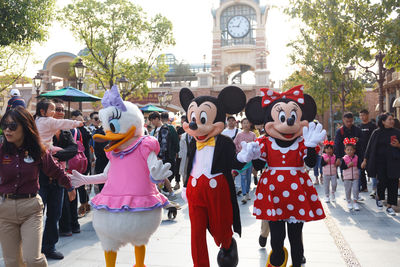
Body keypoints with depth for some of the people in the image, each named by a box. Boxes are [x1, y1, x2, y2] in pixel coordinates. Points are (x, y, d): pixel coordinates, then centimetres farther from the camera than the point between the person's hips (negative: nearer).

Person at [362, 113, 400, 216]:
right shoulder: (377, 133, 1)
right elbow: (370, 147, 4)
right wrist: (365, 160, 3)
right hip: (380, 162, -2)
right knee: (382, 182, -6)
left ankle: (390, 206, 9)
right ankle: (378, 197, 27)